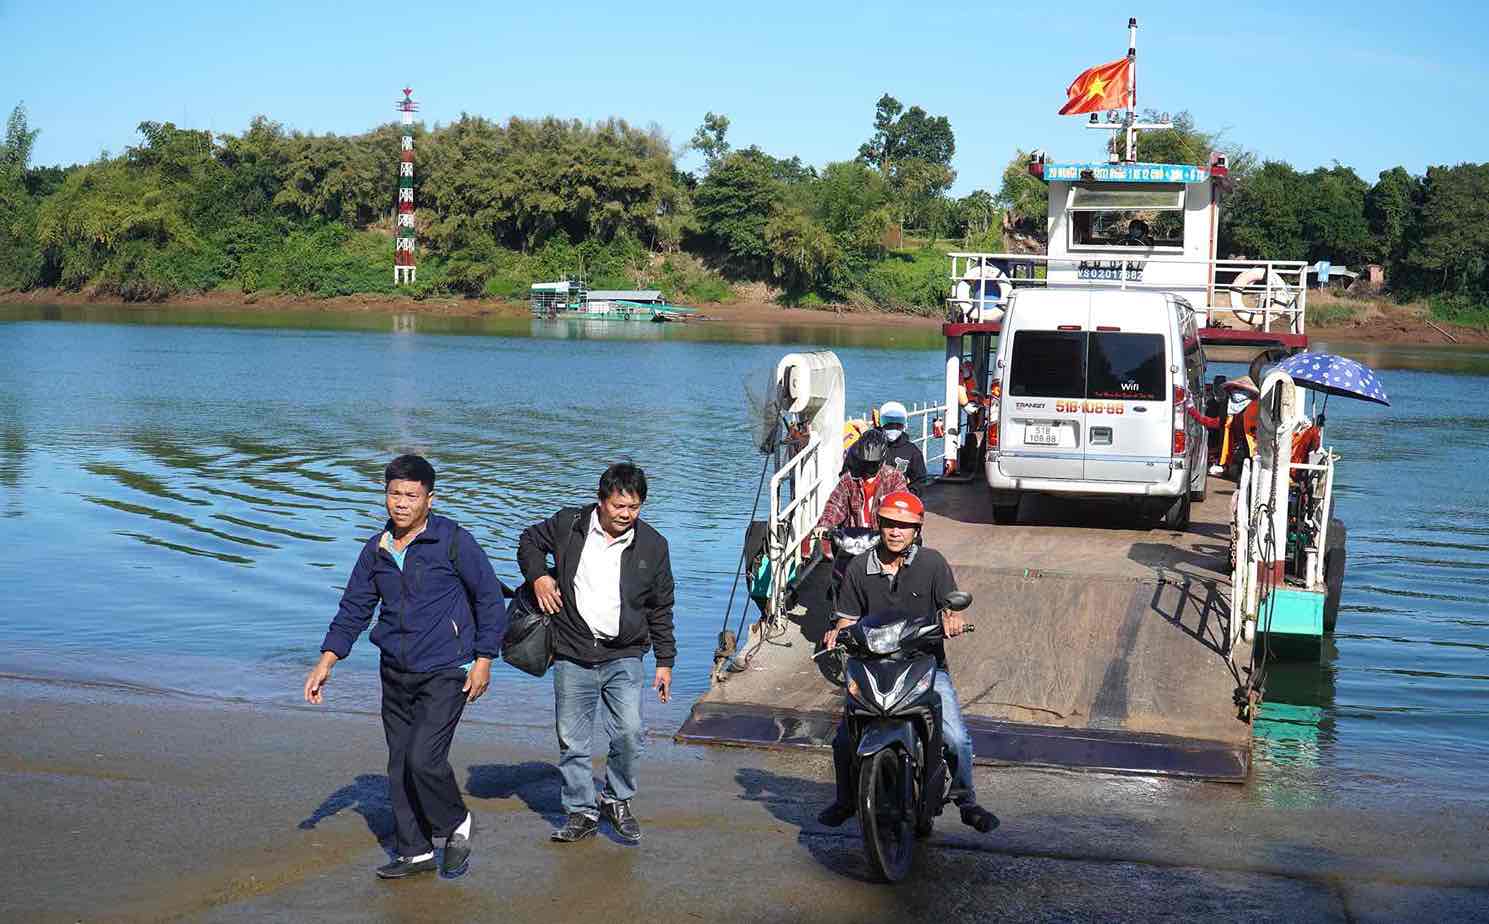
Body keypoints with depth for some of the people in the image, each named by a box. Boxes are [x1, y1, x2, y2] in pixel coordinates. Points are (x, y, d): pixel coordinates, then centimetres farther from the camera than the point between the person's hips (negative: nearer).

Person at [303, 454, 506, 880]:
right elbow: (354, 609, 12)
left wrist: (483, 659, -7)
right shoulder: (376, 549, 6)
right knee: (399, 765, 9)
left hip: (446, 673, -6)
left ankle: (457, 824, 12)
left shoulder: (453, 541, -10)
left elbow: (490, 598, -4)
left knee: (424, 758, -15)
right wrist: (326, 662, 3)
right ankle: (415, 852, 22)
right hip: (396, 673, 6)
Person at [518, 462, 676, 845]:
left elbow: (661, 609, 9)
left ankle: (618, 800, 13)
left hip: (624, 656, 0)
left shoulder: (652, 545, 0)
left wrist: (665, 661, 9)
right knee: (572, 741, 4)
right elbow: (529, 540, 18)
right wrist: (538, 575, -2)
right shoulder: (569, 525, -3)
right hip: (572, 655, 0)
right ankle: (582, 812, 20)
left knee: (629, 733, -11)